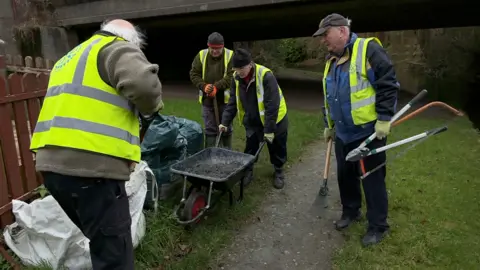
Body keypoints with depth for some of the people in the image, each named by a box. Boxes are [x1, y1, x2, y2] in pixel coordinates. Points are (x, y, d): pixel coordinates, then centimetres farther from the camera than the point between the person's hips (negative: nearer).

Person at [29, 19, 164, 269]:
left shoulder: (71, 57, 29)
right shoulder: (117, 48, 1)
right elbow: (144, 84, -19)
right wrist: (152, 106, 2)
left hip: (51, 163, 9)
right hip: (91, 165, -9)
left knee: (102, 242, 25)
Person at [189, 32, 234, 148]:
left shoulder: (230, 55, -7)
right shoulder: (201, 55, 0)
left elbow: (232, 76, -15)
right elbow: (194, 74, 0)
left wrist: (217, 87, -24)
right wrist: (204, 86, -17)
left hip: (225, 99, -1)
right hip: (207, 100, 2)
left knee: (226, 129, 12)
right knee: (209, 129, 8)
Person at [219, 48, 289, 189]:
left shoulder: (266, 76, -30)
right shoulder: (236, 78, -10)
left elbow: (272, 105, -29)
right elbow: (233, 102, -1)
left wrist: (269, 129, -27)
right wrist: (225, 122, -7)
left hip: (275, 120, -4)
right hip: (252, 121, 4)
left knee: (276, 148, 10)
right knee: (250, 147, 8)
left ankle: (278, 171, 31)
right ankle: (248, 170, 28)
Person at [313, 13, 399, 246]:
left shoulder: (368, 49, -13)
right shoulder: (331, 61, 13)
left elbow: (388, 84, -17)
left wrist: (384, 119, -20)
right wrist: (329, 125, 22)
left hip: (369, 131, -7)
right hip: (344, 133, 8)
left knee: (372, 179, 3)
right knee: (345, 174, 17)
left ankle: (378, 226, 18)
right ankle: (350, 211, 38)